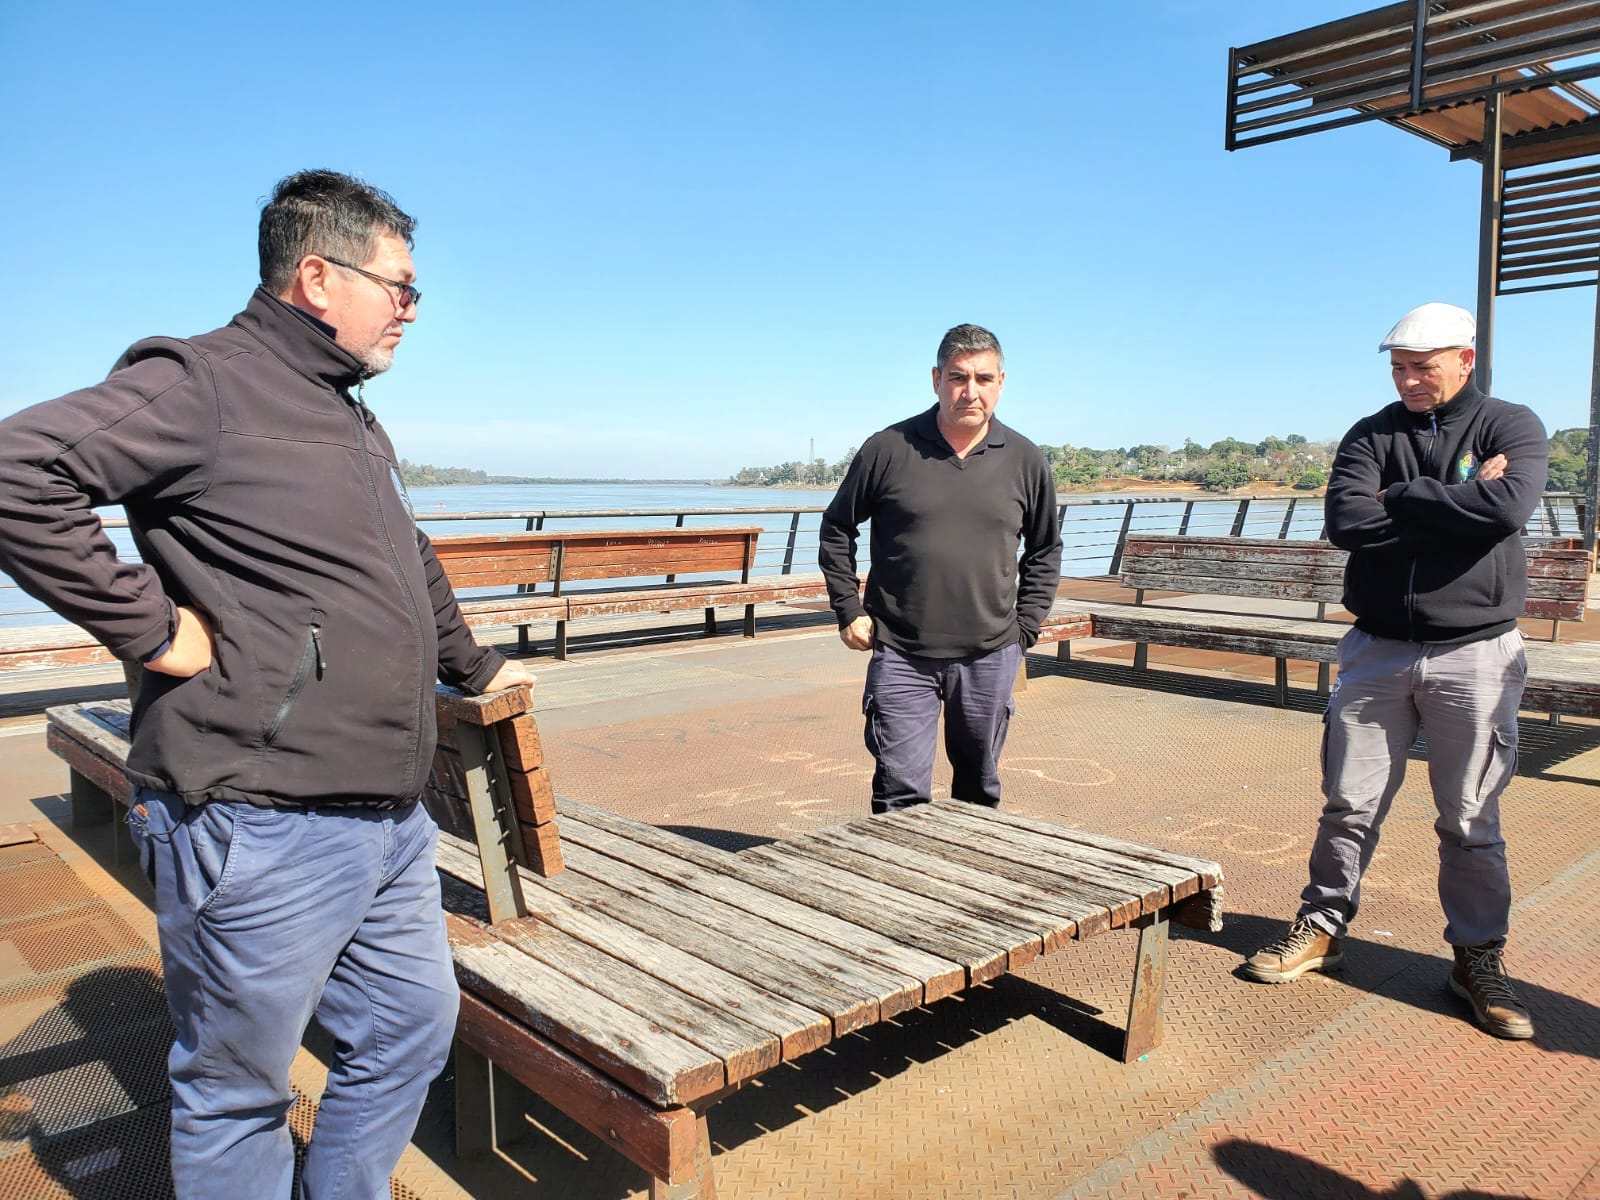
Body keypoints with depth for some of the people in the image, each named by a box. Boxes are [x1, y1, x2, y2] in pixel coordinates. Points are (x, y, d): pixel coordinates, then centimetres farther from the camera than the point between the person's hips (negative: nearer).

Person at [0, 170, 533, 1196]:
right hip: (261, 831, -9)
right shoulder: (203, 384, -12)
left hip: (392, 822, 9)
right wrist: (149, 626, -20)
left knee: (415, 1026, 21)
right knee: (240, 1089, 11)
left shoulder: (360, 426, 17)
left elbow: (416, 571, 30)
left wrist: (473, 668, 38)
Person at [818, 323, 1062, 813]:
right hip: (901, 655, -2)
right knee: (900, 797, -2)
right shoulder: (888, 449, -4)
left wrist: (1025, 627, 7)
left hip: (991, 657, 3)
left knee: (980, 789, 16)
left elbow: (1045, 549, 15)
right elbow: (837, 529, 7)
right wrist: (849, 611, 1)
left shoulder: (1026, 461, 3)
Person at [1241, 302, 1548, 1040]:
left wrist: (1399, 500, -13)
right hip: (1376, 649, 2)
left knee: (1470, 819, 7)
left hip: (1474, 653, -2)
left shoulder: (1510, 426, 1)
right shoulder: (1371, 435, 6)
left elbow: (1510, 507, -20)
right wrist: (1453, 504, -13)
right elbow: (1344, 522, -12)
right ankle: (1321, 929, 21)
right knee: (1349, 804, 7)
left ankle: (1478, 957, 22)